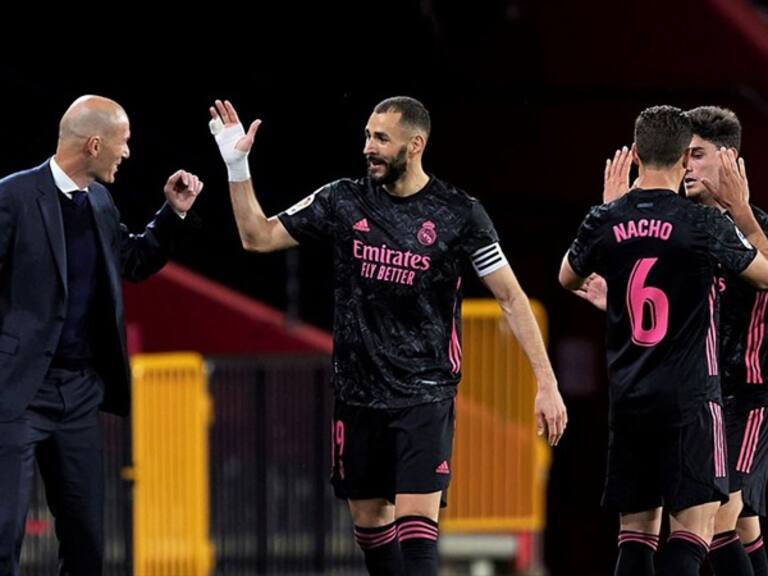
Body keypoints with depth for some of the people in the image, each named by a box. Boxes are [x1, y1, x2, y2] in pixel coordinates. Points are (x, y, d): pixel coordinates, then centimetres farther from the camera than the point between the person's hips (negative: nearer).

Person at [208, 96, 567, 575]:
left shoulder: (459, 214, -7)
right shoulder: (344, 202, 2)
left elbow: (511, 297, -3)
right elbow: (259, 237, 5)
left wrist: (547, 382, -7)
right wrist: (237, 166, -7)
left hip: (425, 396, -4)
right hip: (359, 393, 4)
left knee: (416, 521, -14)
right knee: (369, 517, 10)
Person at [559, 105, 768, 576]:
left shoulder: (606, 222, 1)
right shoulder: (705, 224, -10)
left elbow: (568, 279, 22)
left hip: (628, 398, 5)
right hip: (690, 397, -5)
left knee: (637, 531, 10)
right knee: (693, 526, -7)